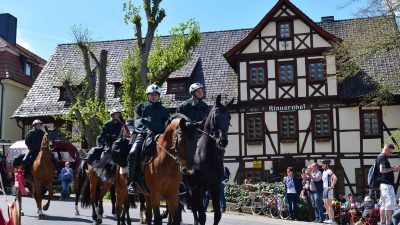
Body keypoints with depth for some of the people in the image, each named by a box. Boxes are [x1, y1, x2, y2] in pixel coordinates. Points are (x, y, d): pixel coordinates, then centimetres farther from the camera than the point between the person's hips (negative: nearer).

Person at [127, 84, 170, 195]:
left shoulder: (164, 110, 25)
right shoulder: (141, 107, 21)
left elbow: (166, 124, 17)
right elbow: (138, 121, 6)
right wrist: (146, 129, -14)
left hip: (159, 135, 1)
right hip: (142, 134, -1)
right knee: (133, 153, -28)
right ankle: (132, 182, -20)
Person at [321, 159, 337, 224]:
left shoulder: (329, 171, -12)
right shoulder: (324, 172, 16)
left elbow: (335, 178, -28)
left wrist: (332, 186, -23)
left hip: (328, 189, -10)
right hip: (324, 189, 10)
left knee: (329, 204, -10)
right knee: (325, 205, 10)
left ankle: (332, 219, -8)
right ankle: (329, 218, 15)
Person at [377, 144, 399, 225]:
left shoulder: (382, 157, 22)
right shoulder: (382, 157, -9)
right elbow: (382, 170, -20)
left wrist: (393, 170, 12)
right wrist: (392, 169, -10)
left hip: (384, 184, 10)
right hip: (386, 184, -10)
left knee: (384, 205, 9)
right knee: (390, 203, -13)